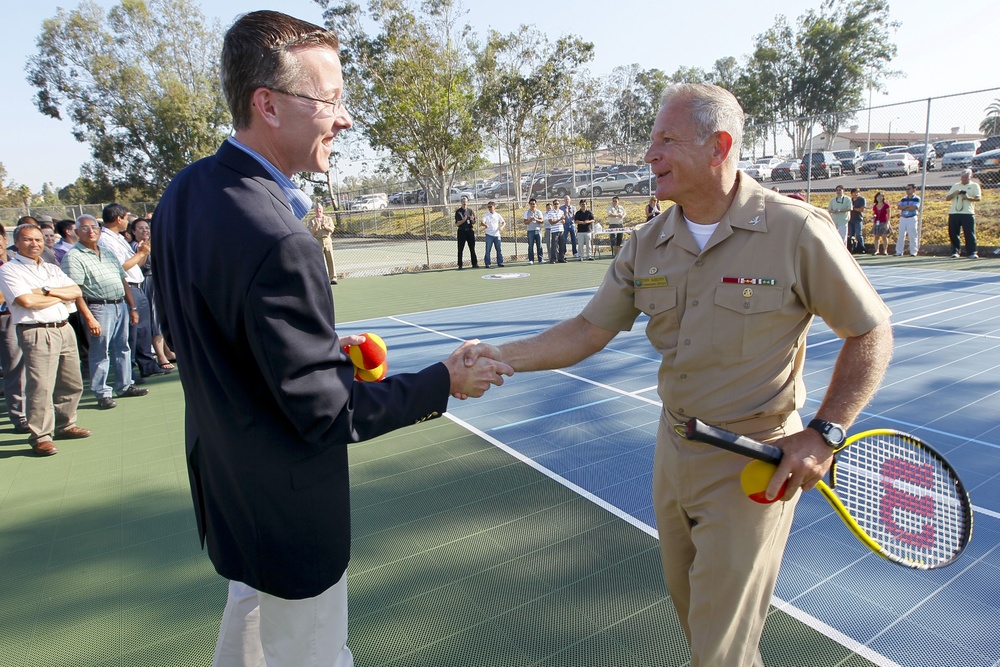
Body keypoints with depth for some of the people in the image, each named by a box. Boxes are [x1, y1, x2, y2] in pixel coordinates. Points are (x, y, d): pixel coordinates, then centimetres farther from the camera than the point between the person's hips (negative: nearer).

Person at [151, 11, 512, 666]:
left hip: (221, 477, 9)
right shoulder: (279, 241, -32)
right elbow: (325, 413, -25)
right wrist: (444, 383, -14)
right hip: (286, 507, -9)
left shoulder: (184, 192, -3)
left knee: (252, 611, 34)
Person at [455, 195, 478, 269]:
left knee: (472, 248, 5)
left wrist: (472, 220, -12)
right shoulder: (458, 211, 0)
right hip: (462, 232, -2)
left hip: (470, 231, 2)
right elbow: (457, 224, -6)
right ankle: (460, 265, 5)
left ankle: (475, 264, 10)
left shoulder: (471, 210, 9)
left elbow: (474, 223, 10)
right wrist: (463, 220, -21)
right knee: (460, 249, 0)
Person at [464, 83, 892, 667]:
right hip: (674, 448, 5)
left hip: (754, 464, -5)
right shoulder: (647, 246, -1)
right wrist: (502, 357, -12)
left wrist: (824, 434, -15)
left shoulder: (798, 231, -15)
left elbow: (872, 334, -7)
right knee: (687, 599, 25)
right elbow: (589, 332, 0)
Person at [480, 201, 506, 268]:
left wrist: (502, 227, -11)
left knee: (499, 249, 6)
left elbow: (504, 222, 10)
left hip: (497, 235, 2)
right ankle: (487, 264, 2)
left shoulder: (497, 215, 9)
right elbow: (482, 222, -14)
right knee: (488, 250, -3)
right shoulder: (485, 215, 1)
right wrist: (483, 224, -38)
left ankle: (500, 262, 15)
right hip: (489, 235, -2)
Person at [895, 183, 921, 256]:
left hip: (912, 218, -5)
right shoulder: (904, 199, 13)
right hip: (903, 218, 5)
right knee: (901, 235, 3)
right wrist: (908, 206, -14)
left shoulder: (917, 198, -1)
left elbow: (914, 207, -14)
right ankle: (899, 252, 6)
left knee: (913, 236, -4)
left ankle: (913, 252, 0)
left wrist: (904, 208, -5)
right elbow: (899, 207, -2)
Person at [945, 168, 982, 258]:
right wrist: (954, 193, -6)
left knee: (970, 234, -6)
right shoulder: (955, 186, 18)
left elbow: (978, 198, -2)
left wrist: (968, 198, -20)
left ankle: (972, 253, -2)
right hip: (954, 213, 3)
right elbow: (947, 198, 13)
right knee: (953, 233, 2)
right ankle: (955, 252, 12)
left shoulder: (974, 185, 9)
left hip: (968, 213, -3)